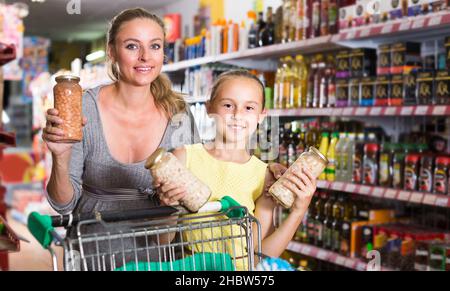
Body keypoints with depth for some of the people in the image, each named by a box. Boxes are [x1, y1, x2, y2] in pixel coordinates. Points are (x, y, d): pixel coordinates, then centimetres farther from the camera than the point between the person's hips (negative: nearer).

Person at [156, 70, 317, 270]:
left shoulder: (264, 175, 0)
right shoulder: (184, 158, -4)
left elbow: (264, 253, 0)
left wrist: (298, 211, -9)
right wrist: (167, 207, -19)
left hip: (243, 269, -1)